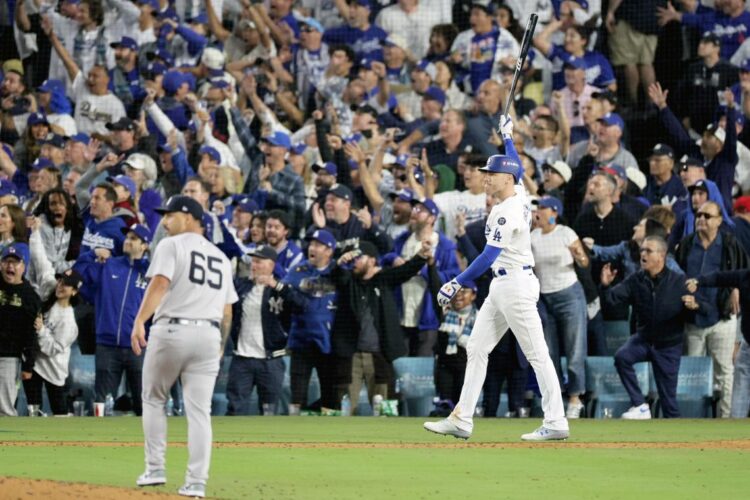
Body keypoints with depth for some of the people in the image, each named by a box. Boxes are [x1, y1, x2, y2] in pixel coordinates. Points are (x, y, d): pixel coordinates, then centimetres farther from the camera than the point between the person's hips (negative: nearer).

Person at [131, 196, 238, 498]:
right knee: (199, 411, 3)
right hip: (209, 335, 4)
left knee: (154, 400, 13)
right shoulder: (220, 257, 19)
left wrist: (139, 321, -24)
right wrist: (221, 345, 26)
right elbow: (227, 309, 16)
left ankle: (155, 469, 8)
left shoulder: (172, 245, 0)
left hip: (171, 330, -4)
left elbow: (160, 282, -16)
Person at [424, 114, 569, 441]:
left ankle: (556, 423, -7)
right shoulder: (519, 194, 9)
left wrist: (457, 283, -25)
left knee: (537, 354, -8)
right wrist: (507, 136, 45)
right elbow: (516, 167, 33)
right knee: (476, 349, 8)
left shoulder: (508, 211, -18)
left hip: (516, 285, -11)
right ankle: (462, 421, 8)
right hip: (501, 287, 11)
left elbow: (489, 256, -24)